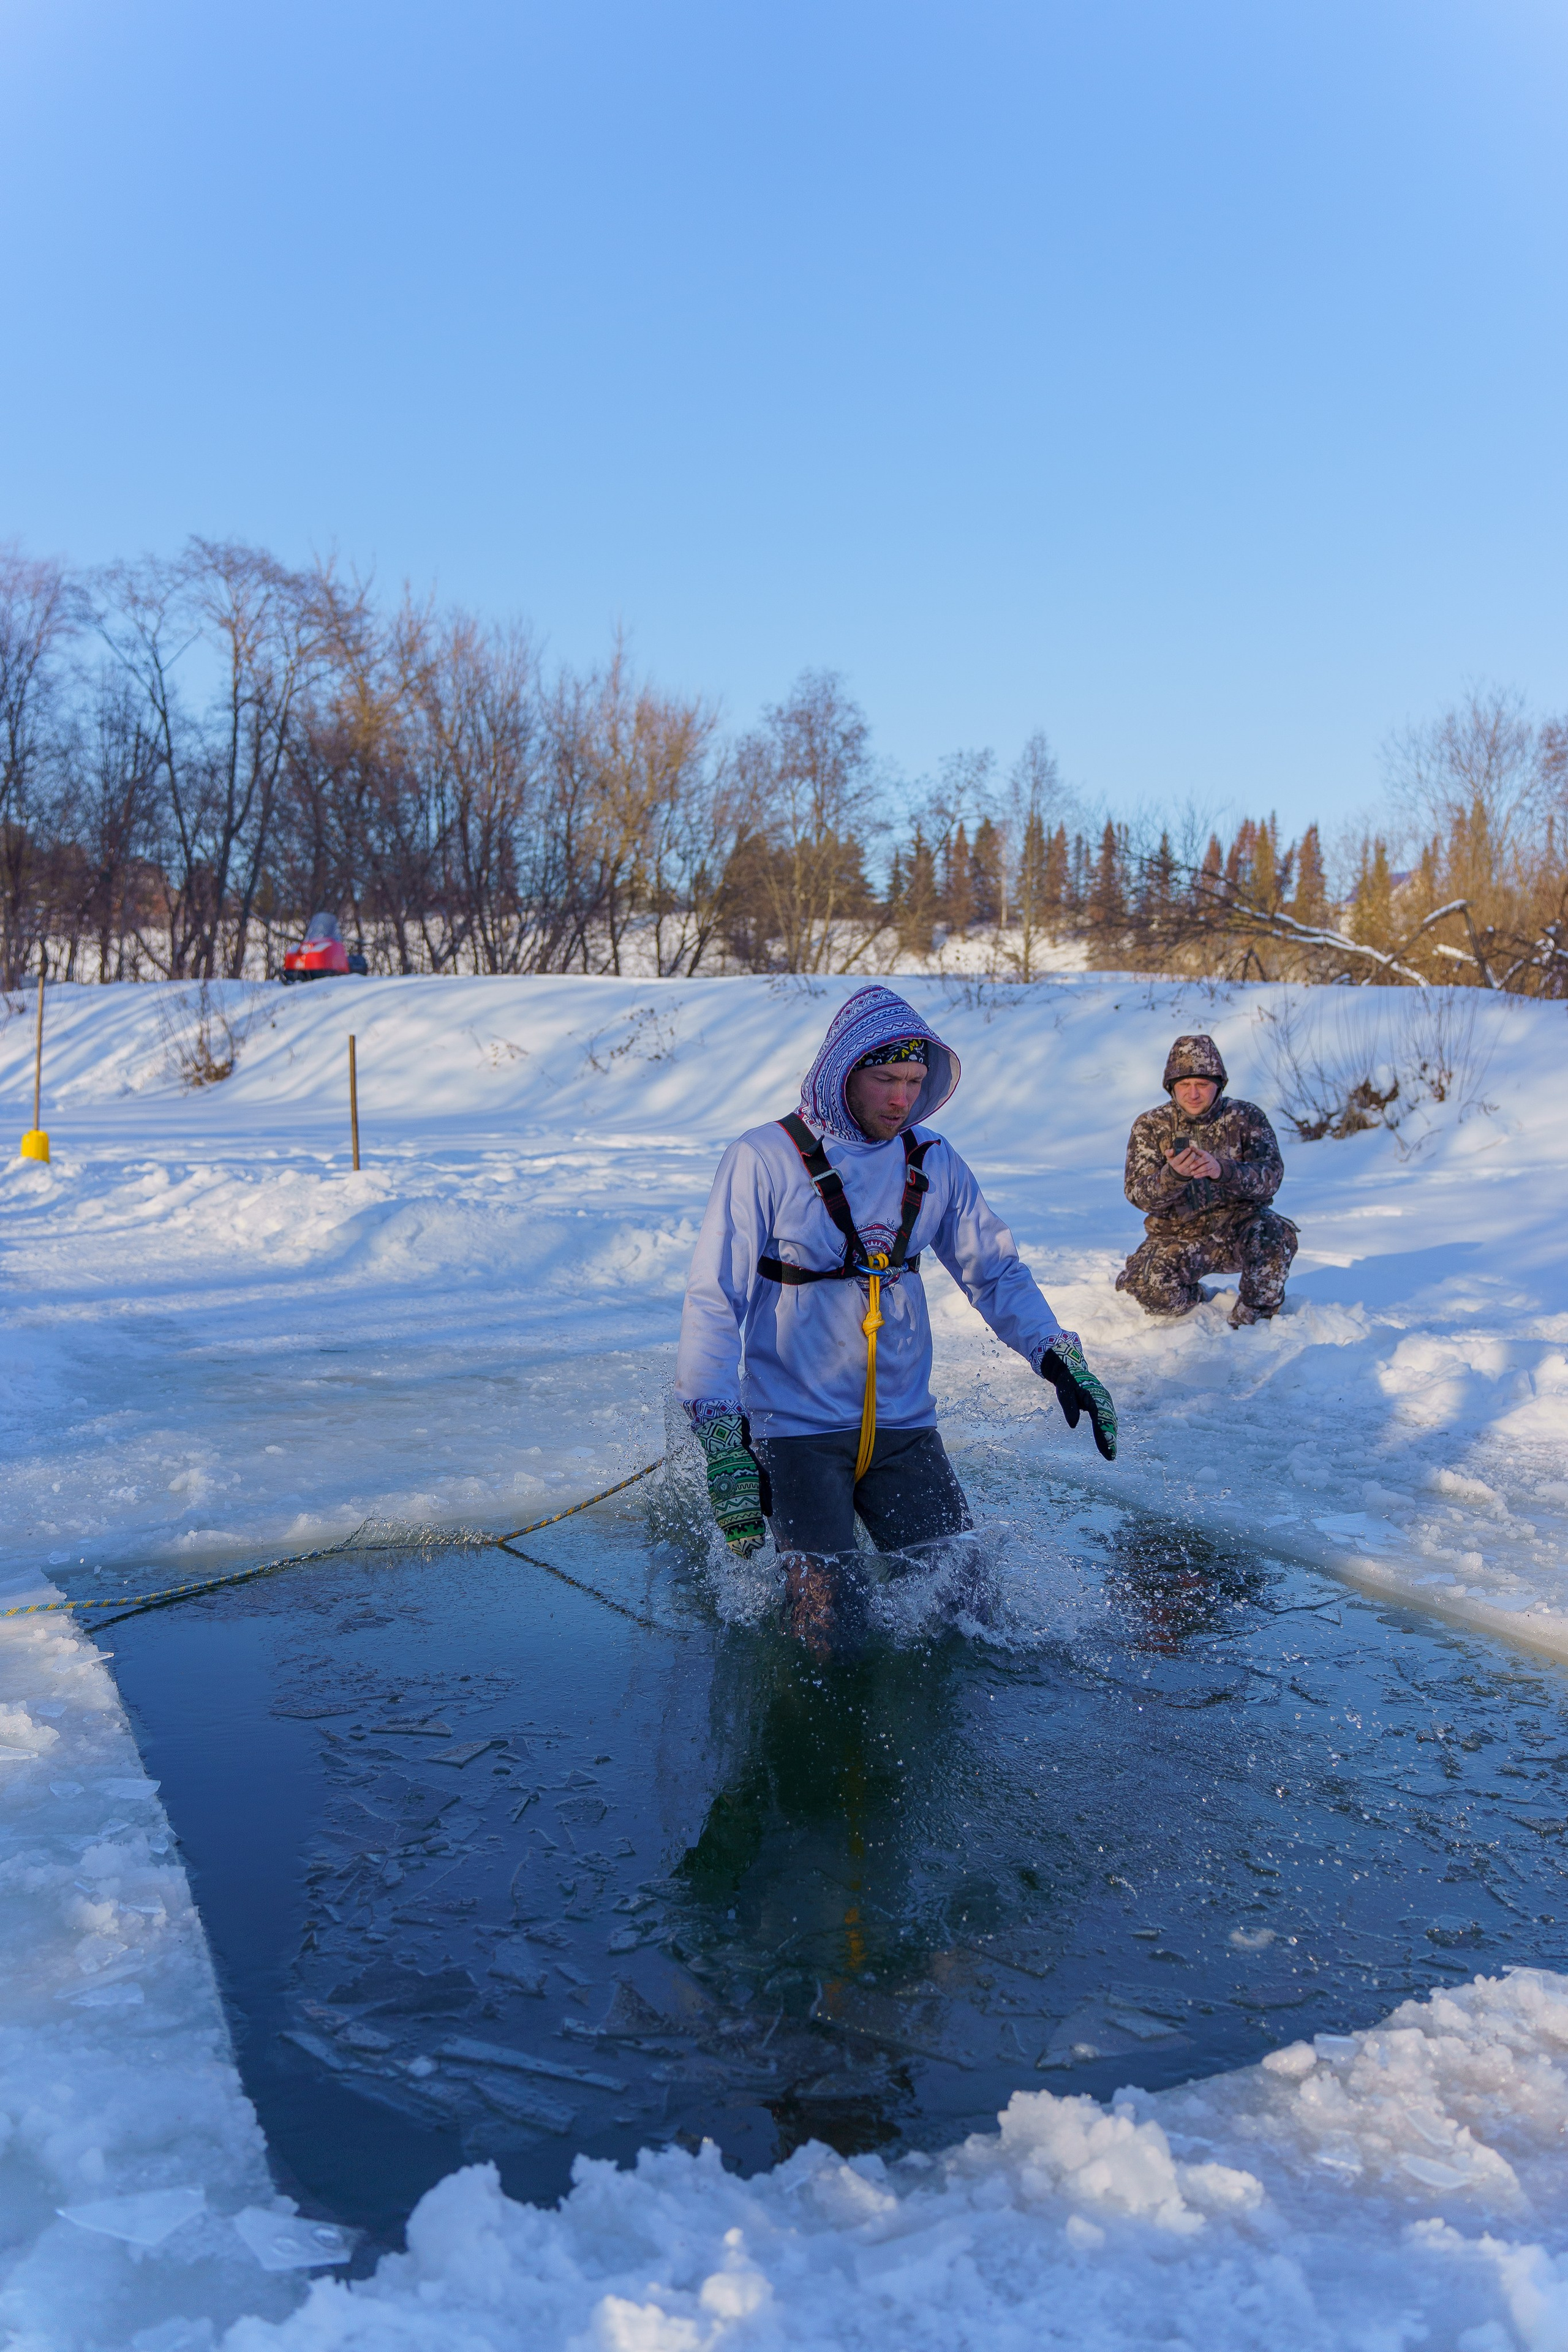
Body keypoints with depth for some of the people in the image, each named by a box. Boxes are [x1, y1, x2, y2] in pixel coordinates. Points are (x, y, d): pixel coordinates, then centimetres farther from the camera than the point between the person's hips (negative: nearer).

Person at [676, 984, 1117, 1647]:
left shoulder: (934, 1163, 3)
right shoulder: (764, 1160, -11)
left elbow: (995, 1270, 11)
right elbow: (714, 1302, -12)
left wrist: (1059, 1355, -5)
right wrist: (722, 1445, -19)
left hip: (904, 1427, 5)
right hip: (796, 1427, -4)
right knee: (825, 1621, -12)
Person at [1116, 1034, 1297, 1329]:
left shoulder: (1246, 1118, -3)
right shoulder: (1150, 1127, -2)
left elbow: (1271, 1176, -17)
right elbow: (1138, 1195, -12)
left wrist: (1222, 1170, -38)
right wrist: (1174, 1175, -35)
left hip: (1237, 1231, 0)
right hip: (1178, 1236, 0)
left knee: (1274, 1235, -33)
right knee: (1155, 1292, -28)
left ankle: (1250, 1321, -8)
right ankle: (1197, 1299, 10)